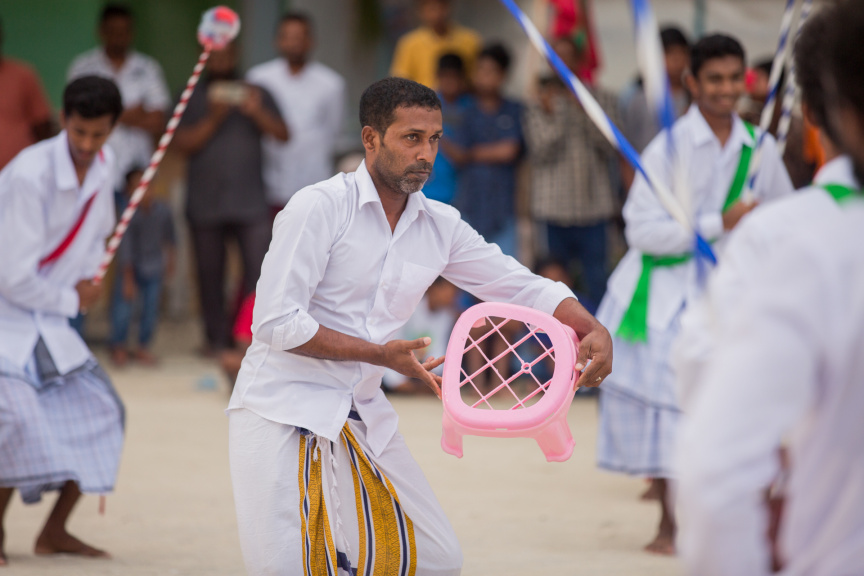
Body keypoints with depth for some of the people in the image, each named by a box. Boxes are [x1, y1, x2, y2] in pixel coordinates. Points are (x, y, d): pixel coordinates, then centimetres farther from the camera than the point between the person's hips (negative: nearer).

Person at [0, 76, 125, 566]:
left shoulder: (102, 165, -1)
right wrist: (71, 300, -8)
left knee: (100, 409, 3)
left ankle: (56, 531, 15)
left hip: (47, 322, 8)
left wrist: (89, 282, 1)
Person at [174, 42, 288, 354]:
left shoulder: (256, 94, 12)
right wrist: (213, 118, -13)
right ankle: (217, 338, 13)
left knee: (259, 269, -14)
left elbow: (282, 134, 3)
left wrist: (256, 112, -14)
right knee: (210, 274, 4)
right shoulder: (192, 97, 9)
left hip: (250, 202, 0)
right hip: (206, 204, 0)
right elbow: (183, 142, -1)